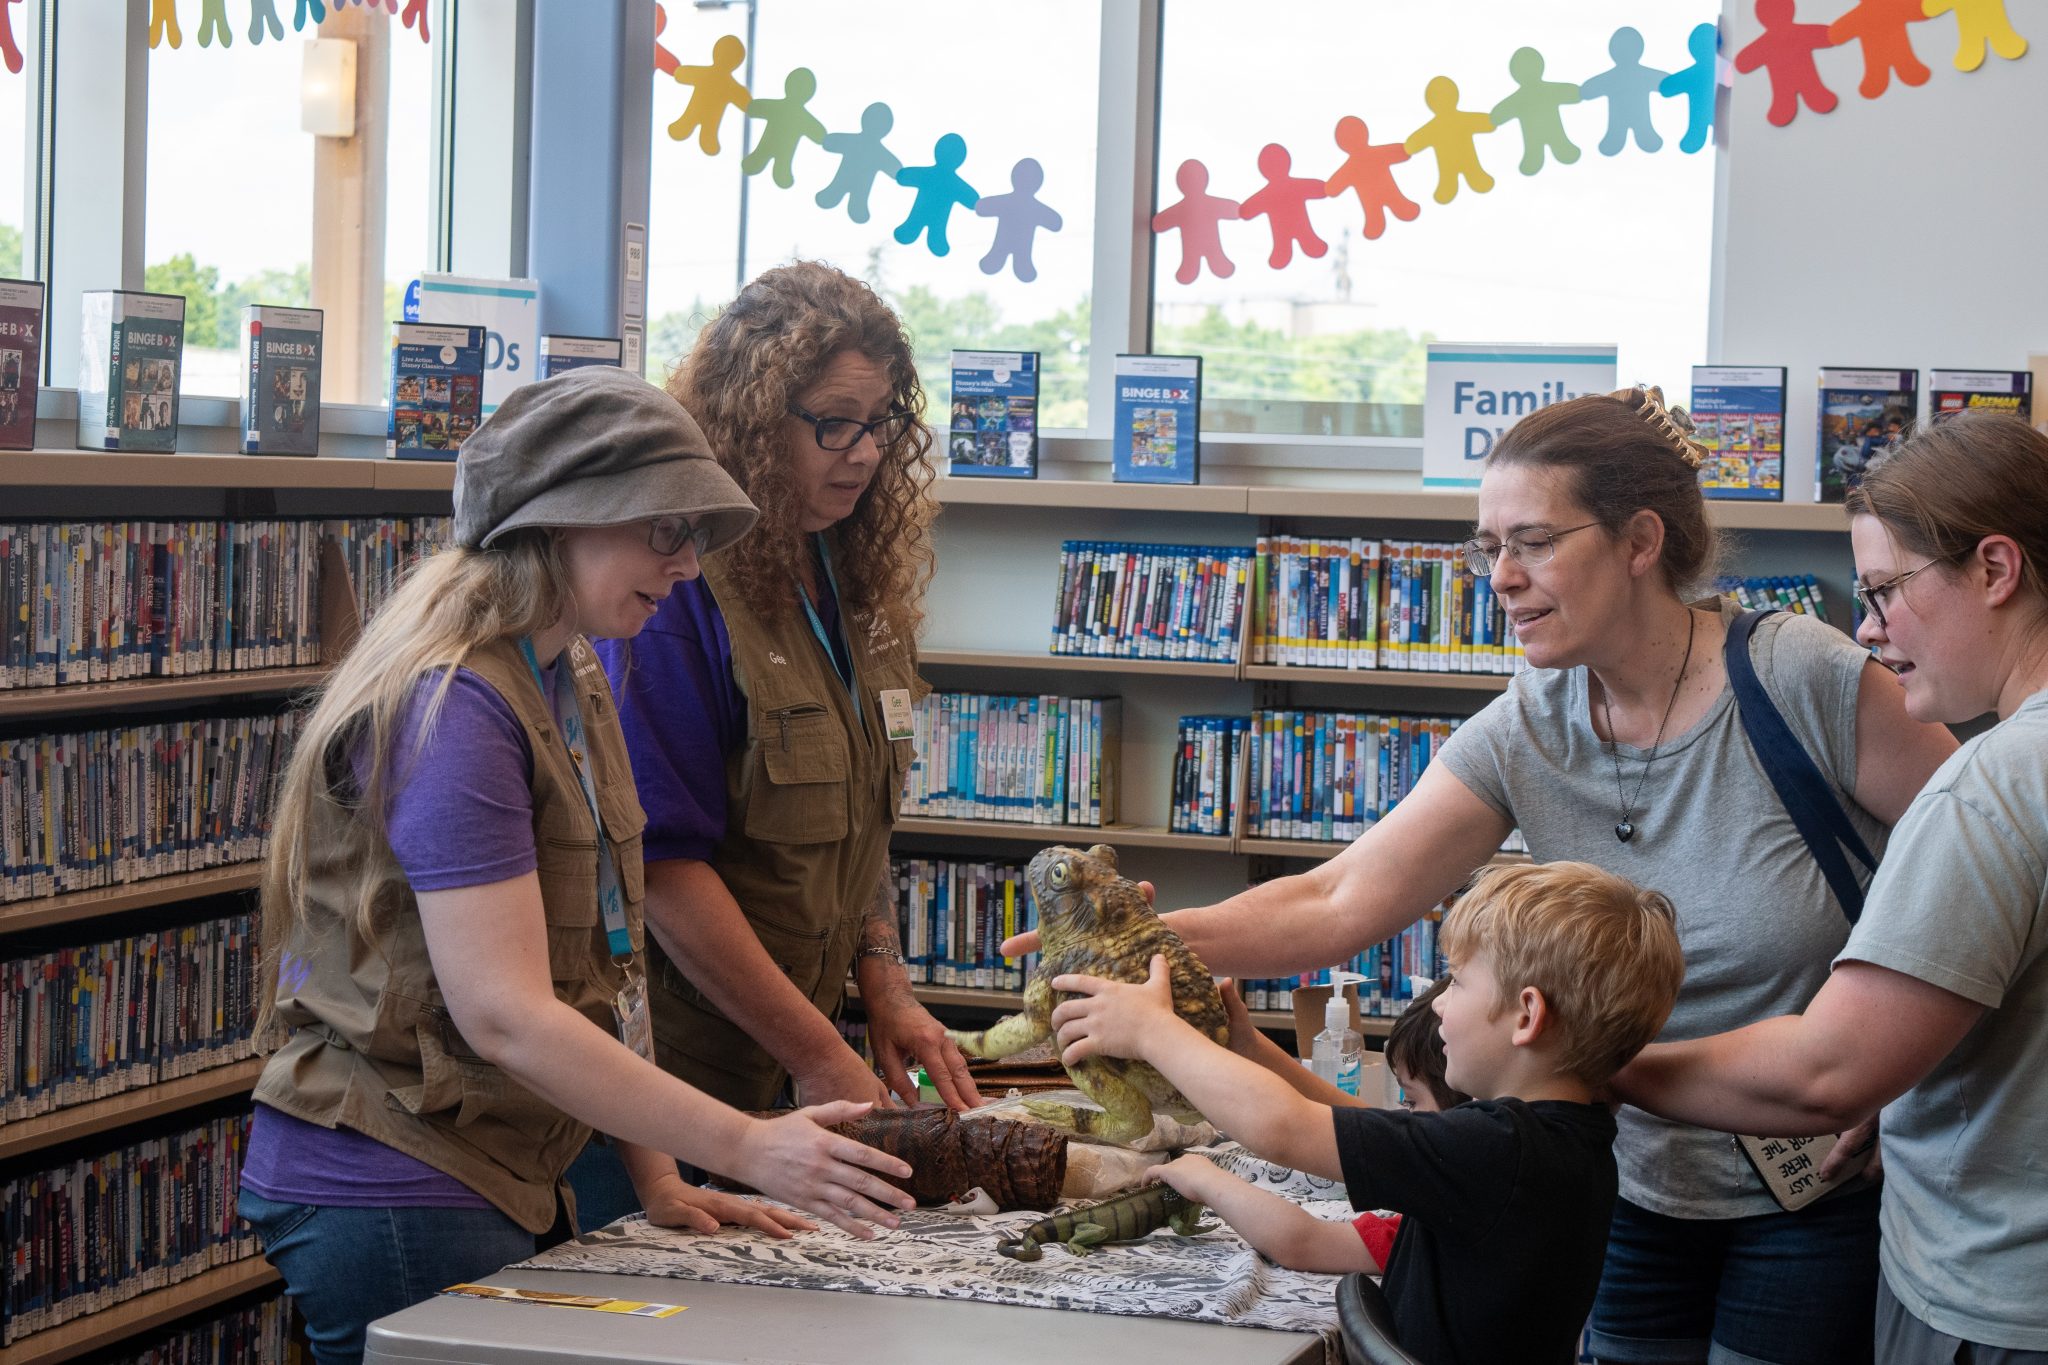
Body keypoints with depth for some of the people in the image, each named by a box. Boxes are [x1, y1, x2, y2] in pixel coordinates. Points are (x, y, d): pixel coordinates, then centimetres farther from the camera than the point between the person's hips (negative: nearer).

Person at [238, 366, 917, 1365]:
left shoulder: (569, 683, 12)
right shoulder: (454, 706, -19)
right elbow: (505, 1016, -25)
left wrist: (657, 1181, 4)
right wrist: (747, 1150, -26)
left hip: (504, 1176, 9)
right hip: (394, 1193, -9)